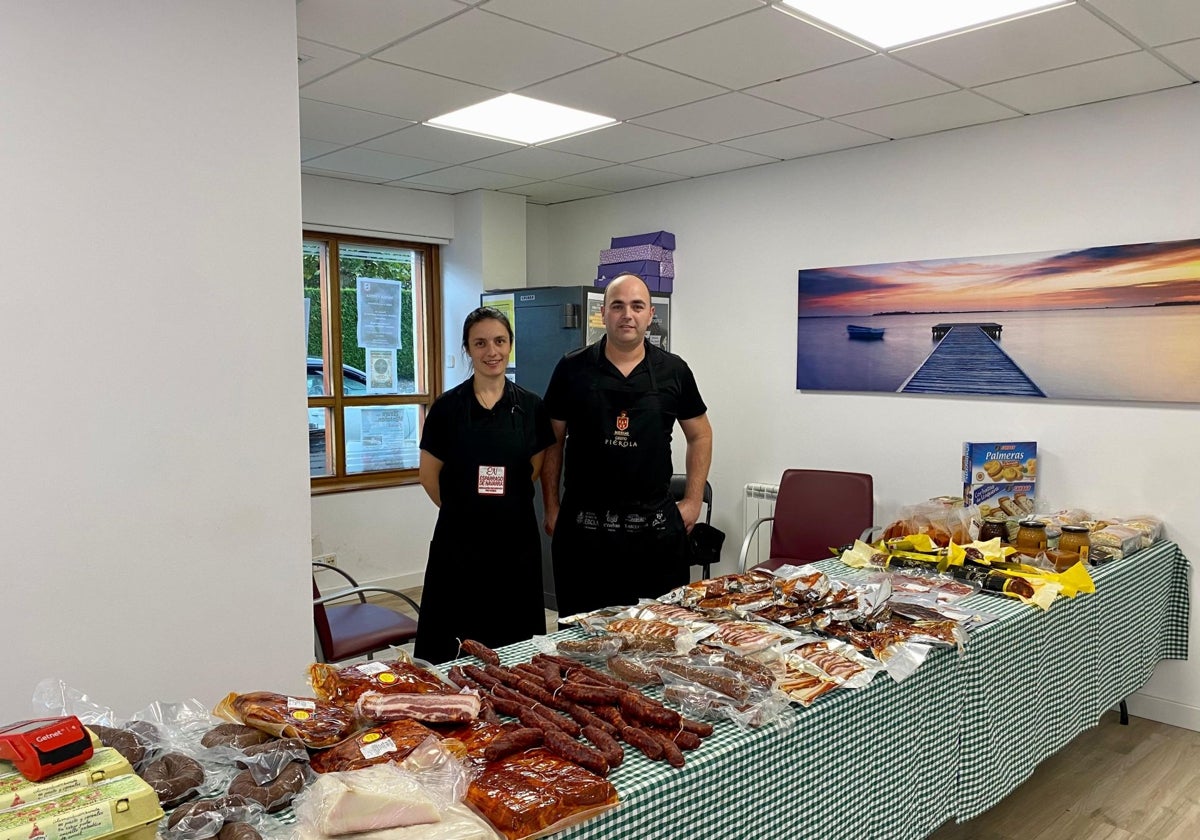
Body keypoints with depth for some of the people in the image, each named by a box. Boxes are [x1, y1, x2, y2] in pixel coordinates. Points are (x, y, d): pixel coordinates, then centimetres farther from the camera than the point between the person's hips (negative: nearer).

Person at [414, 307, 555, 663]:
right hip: (459, 541, -1)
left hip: (516, 540, 2)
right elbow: (429, 476, 3)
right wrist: (465, 509, 9)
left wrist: (505, 505, 9)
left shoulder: (530, 406, 1)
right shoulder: (448, 407, -4)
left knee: (514, 644, 9)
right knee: (448, 642, 3)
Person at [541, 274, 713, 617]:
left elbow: (700, 435, 13)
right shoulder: (572, 368, 0)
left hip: (655, 525, 1)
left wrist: (693, 501, 7)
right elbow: (553, 441, 7)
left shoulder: (673, 370, 3)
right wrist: (552, 507, 4)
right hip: (583, 526, -1)